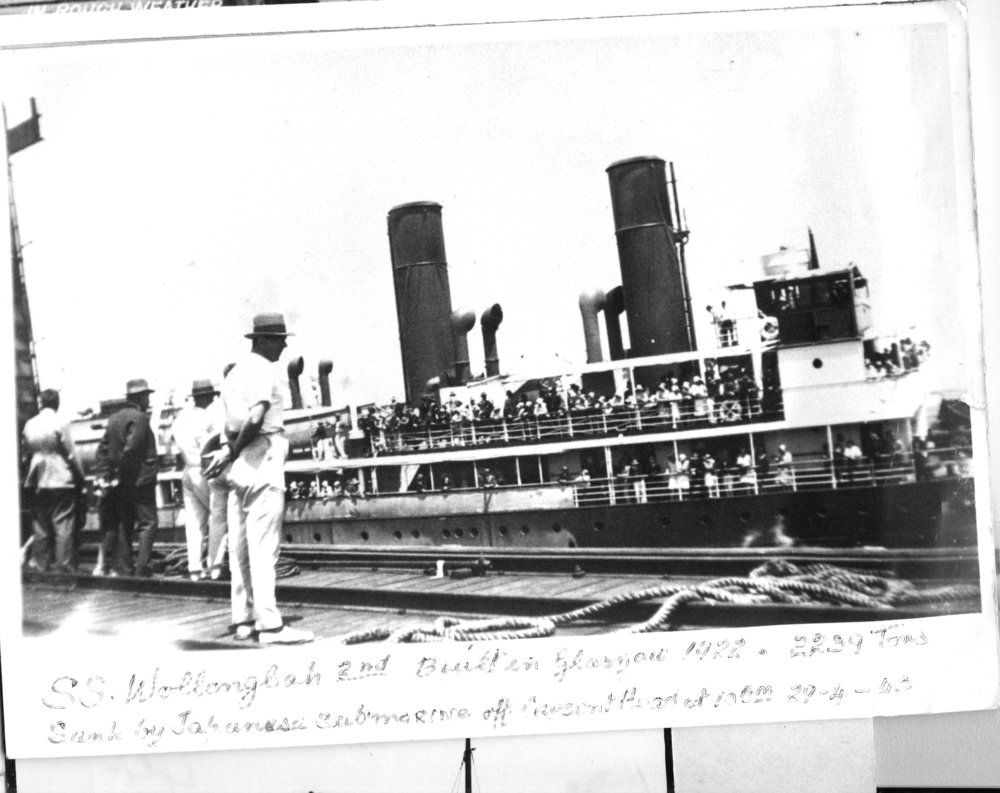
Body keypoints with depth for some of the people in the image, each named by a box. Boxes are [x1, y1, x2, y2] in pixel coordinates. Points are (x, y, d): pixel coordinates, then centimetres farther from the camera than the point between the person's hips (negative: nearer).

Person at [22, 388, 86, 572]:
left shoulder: (30, 424, 4)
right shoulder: (60, 423, -10)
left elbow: (26, 451, 9)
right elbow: (71, 454, -8)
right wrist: (80, 478, 2)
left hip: (37, 482, 5)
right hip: (61, 480, -5)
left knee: (40, 526, 10)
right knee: (63, 526, -2)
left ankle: (39, 566, 12)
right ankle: (65, 568, -4)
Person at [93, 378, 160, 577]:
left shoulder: (115, 418, 14)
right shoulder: (139, 418, -12)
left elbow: (103, 448, 11)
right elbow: (131, 448, -21)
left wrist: (101, 474, 10)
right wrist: (121, 472, -13)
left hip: (121, 484, 8)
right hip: (140, 479, -8)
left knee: (124, 524, 12)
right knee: (147, 523, -3)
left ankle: (125, 566, 12)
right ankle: (142, 566, -10)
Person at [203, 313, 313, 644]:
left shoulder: (234, 372, 18)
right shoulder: (264, 371, -10)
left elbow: (232, 424, 14)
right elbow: (255, 419, -22)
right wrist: (230, 453, -13)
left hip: (239, 467, 9)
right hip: (263, 462, -9)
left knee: (240, 547, 10)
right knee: (263, 547, -9)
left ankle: (244, 619, 15)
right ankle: (269, 624, -9)